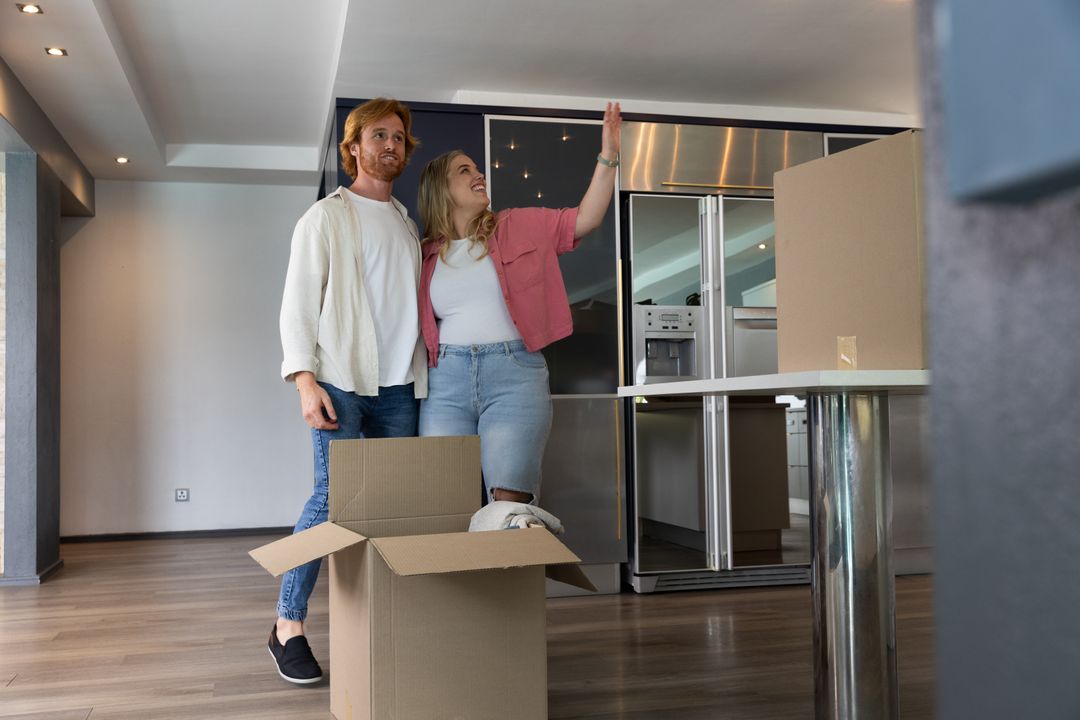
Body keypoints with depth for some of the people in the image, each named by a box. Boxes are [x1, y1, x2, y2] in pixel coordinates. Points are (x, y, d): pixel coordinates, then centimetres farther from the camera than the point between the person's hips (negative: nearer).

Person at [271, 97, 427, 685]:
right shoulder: (327, 216, 5)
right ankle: (288, 625, -1)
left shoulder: (407, 224, 21)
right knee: (333, 497, -11)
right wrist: (305, 380, -12)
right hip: (342, 379, -5)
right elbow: (299, 301, -3)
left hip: (399, 384, 5)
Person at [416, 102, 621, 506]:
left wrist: (608, 156, -2)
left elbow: (585, 219, 5)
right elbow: (422, 325, 15)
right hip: (446, 380, 2)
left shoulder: (519, 227, 12)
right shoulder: (428, 254, 14)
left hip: (514, 373, -1)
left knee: (509, 502, -12)